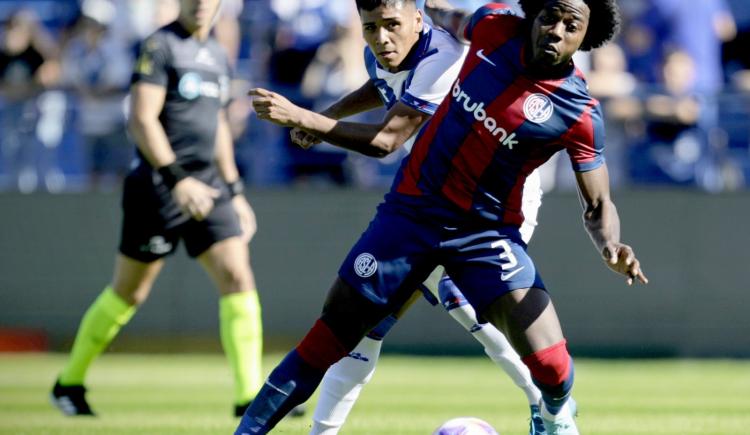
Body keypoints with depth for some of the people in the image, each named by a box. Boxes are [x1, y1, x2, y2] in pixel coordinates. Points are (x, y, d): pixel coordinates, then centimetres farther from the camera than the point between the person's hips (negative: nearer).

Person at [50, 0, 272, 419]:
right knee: (128, 293, 4)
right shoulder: (160, 47, -9)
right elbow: (141, 121, -17)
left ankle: (250, 395, -9)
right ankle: (70, 383, 22)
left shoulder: (218, 55, 15)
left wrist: (234, 191, 21)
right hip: (158, 185, -6)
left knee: (238, 278, -8)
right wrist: (178, 179, -25)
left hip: (206, 187, 6)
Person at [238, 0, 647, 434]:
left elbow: (598, 206, -7)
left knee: (551, 370, -16)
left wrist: (609, 245, -28)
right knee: (327, 340, 1)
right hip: (412, 208, 2)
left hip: (487, 232, -2)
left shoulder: (580, 114, -15)